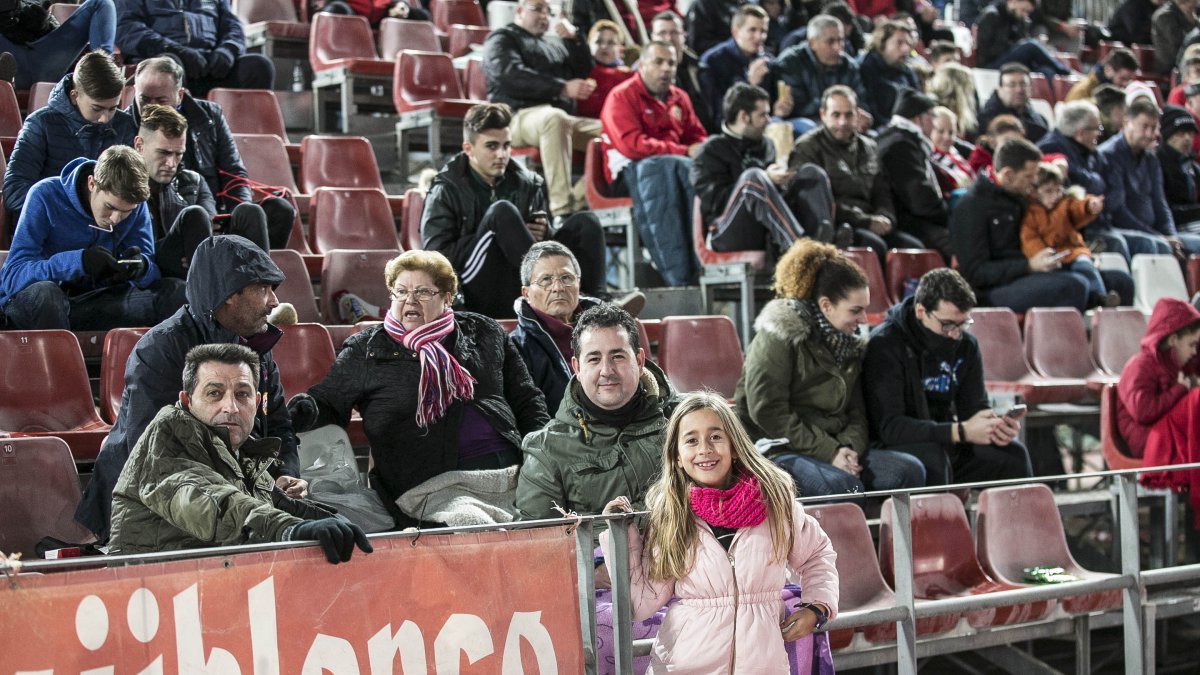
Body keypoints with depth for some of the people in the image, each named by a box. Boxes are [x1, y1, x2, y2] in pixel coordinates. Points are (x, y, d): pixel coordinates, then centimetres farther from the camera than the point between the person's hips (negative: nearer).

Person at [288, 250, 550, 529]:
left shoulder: (483, 333, 20)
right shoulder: (364, 351, 14)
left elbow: (526, 400, 23)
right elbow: (328, 403, 10)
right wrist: (307, 411, -14)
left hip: (509, 466, 3)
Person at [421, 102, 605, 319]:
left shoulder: (528, 184, 14)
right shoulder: (447, 191, 3)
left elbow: (547, 240, 21)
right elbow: (437, 256, -9)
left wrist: (545, 234, -5)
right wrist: (506, 233, -12)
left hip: (528, 288, 5)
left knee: (585, 223, -9)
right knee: (502, 211, -24)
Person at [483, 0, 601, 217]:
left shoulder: (554, 42, 28)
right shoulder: (502, 38, 8)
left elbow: (584, 70, 20)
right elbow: (513, 75, -12)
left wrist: (574, 39, 3)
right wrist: (562, 88, -21)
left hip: (563, 116, 7)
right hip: (519, 116, -7)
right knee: (554, 118, -41)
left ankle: (578, 200, -24)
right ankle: (561, 210, -49)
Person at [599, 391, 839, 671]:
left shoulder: (775, 501, -2)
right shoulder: (667, 516, -4)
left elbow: (818, 554, 15)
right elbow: (641, 604, -7)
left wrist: (816, 607, 2)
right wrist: (619, 534, -10)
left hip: (763, 661, 1)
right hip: (684, 664, -1)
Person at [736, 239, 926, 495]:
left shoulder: (848, 343, 15)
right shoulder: (779, 337, -8)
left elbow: (856, 412, 16)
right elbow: (767, 412, -16)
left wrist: (849, 447, -8)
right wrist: (829, 452, -18)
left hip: (833, 450, 7)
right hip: (778, 453, -7)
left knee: (909, 471, -14)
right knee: (844, 485, -35)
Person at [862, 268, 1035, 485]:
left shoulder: (966, 344, 3)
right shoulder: (885, 345, -18)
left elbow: (975, 408, 8)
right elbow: (889, 427, -26)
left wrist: (994, 426, -18)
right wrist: (961, 432, -33)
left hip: (945, 444, 6)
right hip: (892, 449, -6)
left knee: (1013, 454, -12)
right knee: (931, 458, -35)